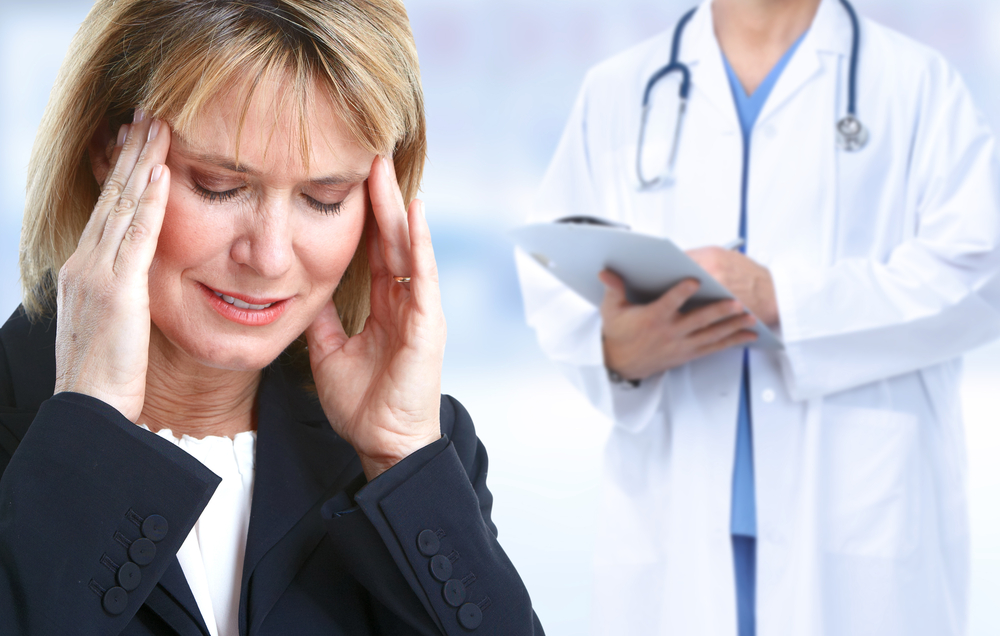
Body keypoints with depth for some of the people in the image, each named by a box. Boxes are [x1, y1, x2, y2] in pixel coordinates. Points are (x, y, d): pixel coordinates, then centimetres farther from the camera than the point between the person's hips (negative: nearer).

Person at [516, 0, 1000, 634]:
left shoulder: (919, 84, 8)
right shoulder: (616, 92, 16)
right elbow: (552, 278, 9)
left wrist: (783, 301, -16)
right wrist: (615, 349, -14)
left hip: (861, 514, -2)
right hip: (675, 519, 2)